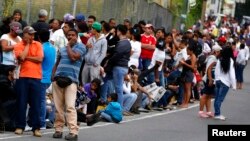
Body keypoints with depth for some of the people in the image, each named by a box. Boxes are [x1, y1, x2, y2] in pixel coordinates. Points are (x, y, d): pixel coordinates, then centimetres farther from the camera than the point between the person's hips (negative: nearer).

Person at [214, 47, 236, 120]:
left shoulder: (219, 60, 0)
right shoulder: (230, 61, -11)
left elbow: (216, 71, 4)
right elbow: (232, 74, -11)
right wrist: (234, 85, -6)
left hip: (218, 80, 5)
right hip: (225, 82, -5)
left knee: (217, 98, 7)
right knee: (220, 98, -5)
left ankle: (217, 113, 12)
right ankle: (217, 114, -6)